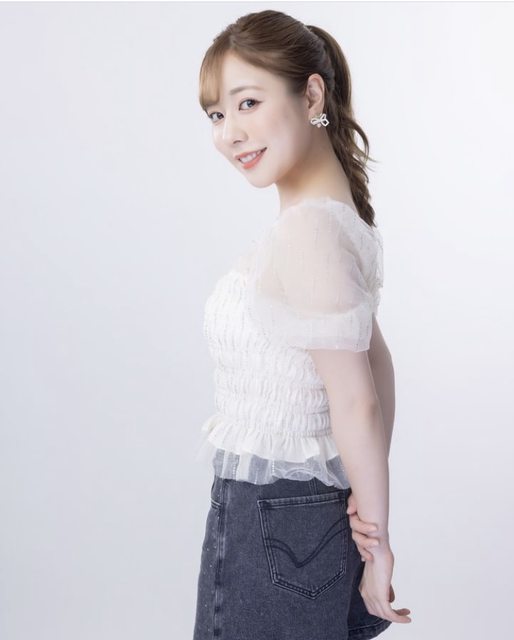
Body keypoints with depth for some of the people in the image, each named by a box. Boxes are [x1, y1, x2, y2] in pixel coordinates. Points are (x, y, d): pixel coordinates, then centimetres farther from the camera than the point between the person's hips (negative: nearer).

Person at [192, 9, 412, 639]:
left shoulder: (307, 231, -23)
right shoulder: (339, 214, 6)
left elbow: (356, 402, -21)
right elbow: (377, 359, 10)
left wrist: (376, 540, -11)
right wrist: (372, 509, 8)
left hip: (274, 526, -9)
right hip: (314, 500, 9)